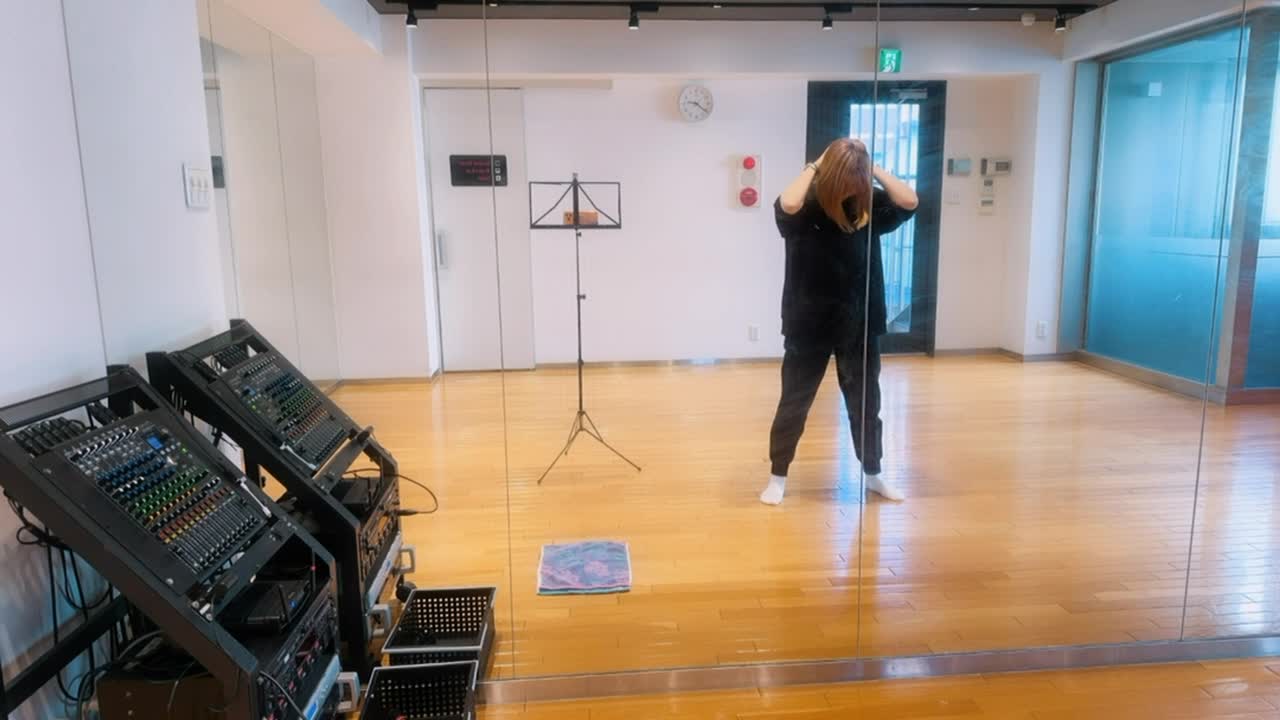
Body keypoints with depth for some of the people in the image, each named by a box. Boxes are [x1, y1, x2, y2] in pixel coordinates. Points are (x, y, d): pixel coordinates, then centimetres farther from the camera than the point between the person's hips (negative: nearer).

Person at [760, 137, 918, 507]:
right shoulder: (806, 207, -11)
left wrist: (872, 167, -11)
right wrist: (814, 165, -19)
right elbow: (786, 204, -33)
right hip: (809, 325, -3)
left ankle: (873, 473, 33)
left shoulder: (869, 206, 0)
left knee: (866, 402, 15)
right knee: (794, 402, 7)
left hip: (859, 325, 4)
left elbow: (910, 202, -13)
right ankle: (778, 476, 21)